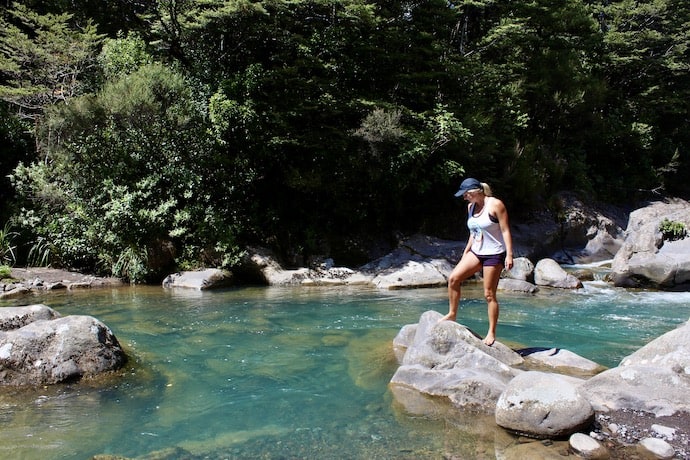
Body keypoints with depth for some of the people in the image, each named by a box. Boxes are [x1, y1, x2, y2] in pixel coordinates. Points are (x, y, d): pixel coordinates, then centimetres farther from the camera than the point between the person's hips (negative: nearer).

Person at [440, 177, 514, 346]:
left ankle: (492, 333, 6)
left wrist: (509, 255, -18)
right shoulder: (470, 207, 9)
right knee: (453, 278, -8)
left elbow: (505, 231, -14)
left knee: (489, 294, -4)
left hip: (494, 254, -7)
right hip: (476, 252, 7)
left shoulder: (495, 204, -13)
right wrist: (465, 252, 17)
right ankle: (452, 314, 7)